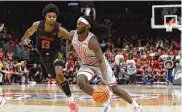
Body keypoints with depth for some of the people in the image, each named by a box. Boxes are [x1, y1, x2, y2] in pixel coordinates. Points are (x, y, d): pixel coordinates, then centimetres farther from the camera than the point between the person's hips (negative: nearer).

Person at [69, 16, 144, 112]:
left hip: (99, 64, -5)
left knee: (115, 89, 0)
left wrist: (105, 80, -43)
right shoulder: (72, 34, -18)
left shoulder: (92, 40, -34)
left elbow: (101, 61, -36)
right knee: (80, 82, -24)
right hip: (87, 65, 5)